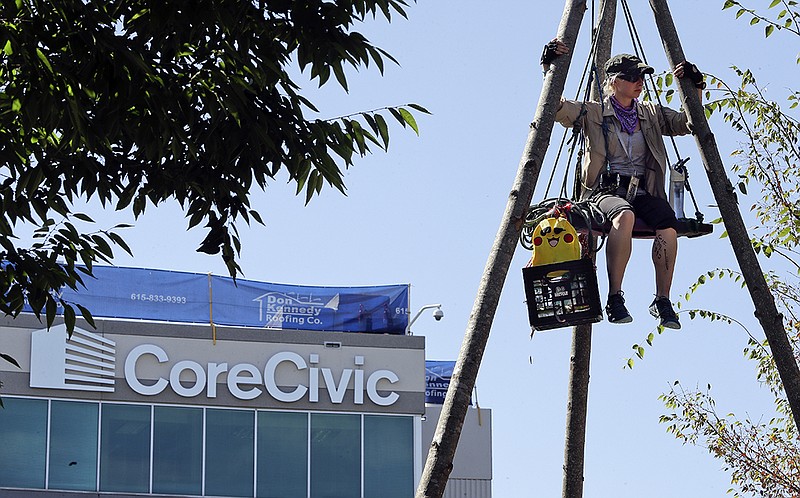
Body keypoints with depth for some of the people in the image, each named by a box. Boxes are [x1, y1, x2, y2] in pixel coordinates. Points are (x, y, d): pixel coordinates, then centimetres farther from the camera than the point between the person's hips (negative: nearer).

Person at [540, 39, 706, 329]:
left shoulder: (651, 114, 21)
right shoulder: (594, 114, 11)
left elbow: (688, 124, 22)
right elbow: (556, 107, 5)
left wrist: (696, 88, 10)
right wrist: (550, 69, -5)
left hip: (643, 193, 3)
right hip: (606, 190, -3)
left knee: (668, 226, -31)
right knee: (624, 216, -40)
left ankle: (662, 300, -20)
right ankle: (614, 299, -35)